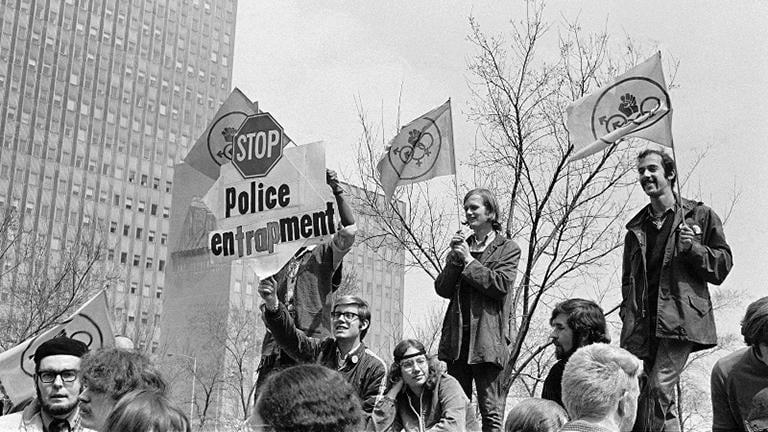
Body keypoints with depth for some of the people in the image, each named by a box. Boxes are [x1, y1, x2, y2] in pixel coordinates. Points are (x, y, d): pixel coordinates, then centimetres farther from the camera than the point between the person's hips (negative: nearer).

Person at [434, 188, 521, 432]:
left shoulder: (508, 249, 6)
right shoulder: (461, 246, 18)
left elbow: (501, 285, -11)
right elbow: (442, 289, 9)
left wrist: (469, 260, -6)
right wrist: (454, 260, -4)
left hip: (488, 336, -5)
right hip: (457, 336, 5)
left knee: (491, 410, -5)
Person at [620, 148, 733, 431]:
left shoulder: (700, 215, 8)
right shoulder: (636, 228, 19)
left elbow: (723, 264, 6)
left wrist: (693, 248, -11)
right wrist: (628, 316, 9)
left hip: (680, 320, -5)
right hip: (644, 323, 5)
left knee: (658, 389, -18)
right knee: (663, 398, 6)